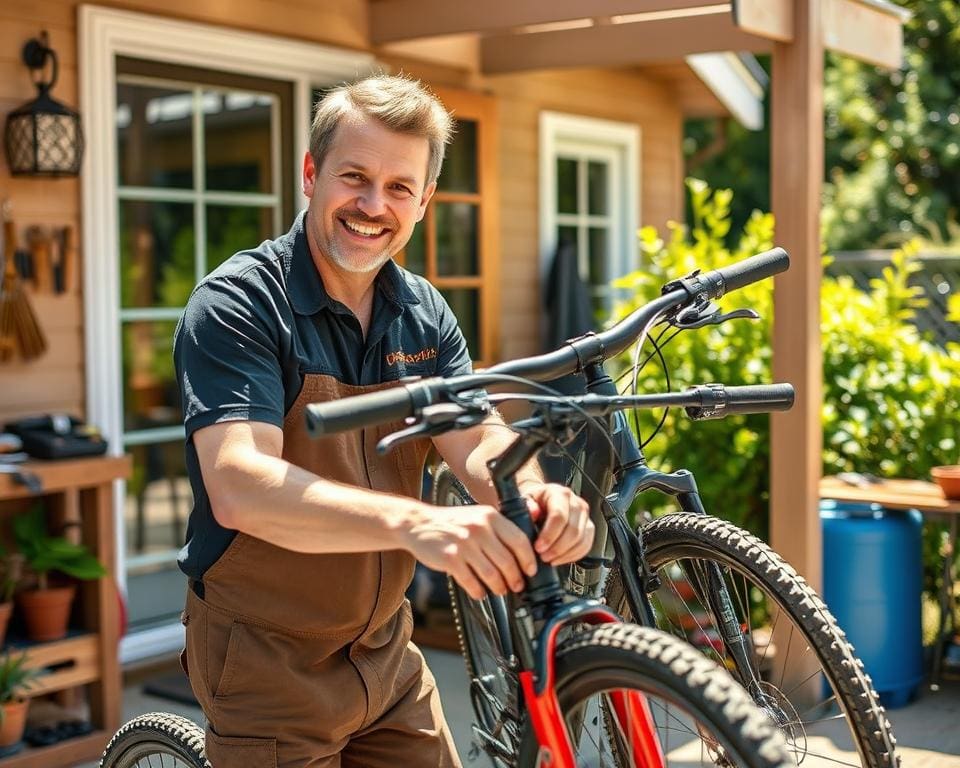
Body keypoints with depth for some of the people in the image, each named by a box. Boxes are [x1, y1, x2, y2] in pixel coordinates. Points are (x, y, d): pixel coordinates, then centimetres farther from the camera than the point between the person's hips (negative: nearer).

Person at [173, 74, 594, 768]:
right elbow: (239, 488, -31)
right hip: (267, 661, -5)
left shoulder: (425, 313, 3)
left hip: (387, 651, 6)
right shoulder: (237, 305, -17)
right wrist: (414, 522, -46)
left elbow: (477, 439, -10)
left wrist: (533, 495, -34)